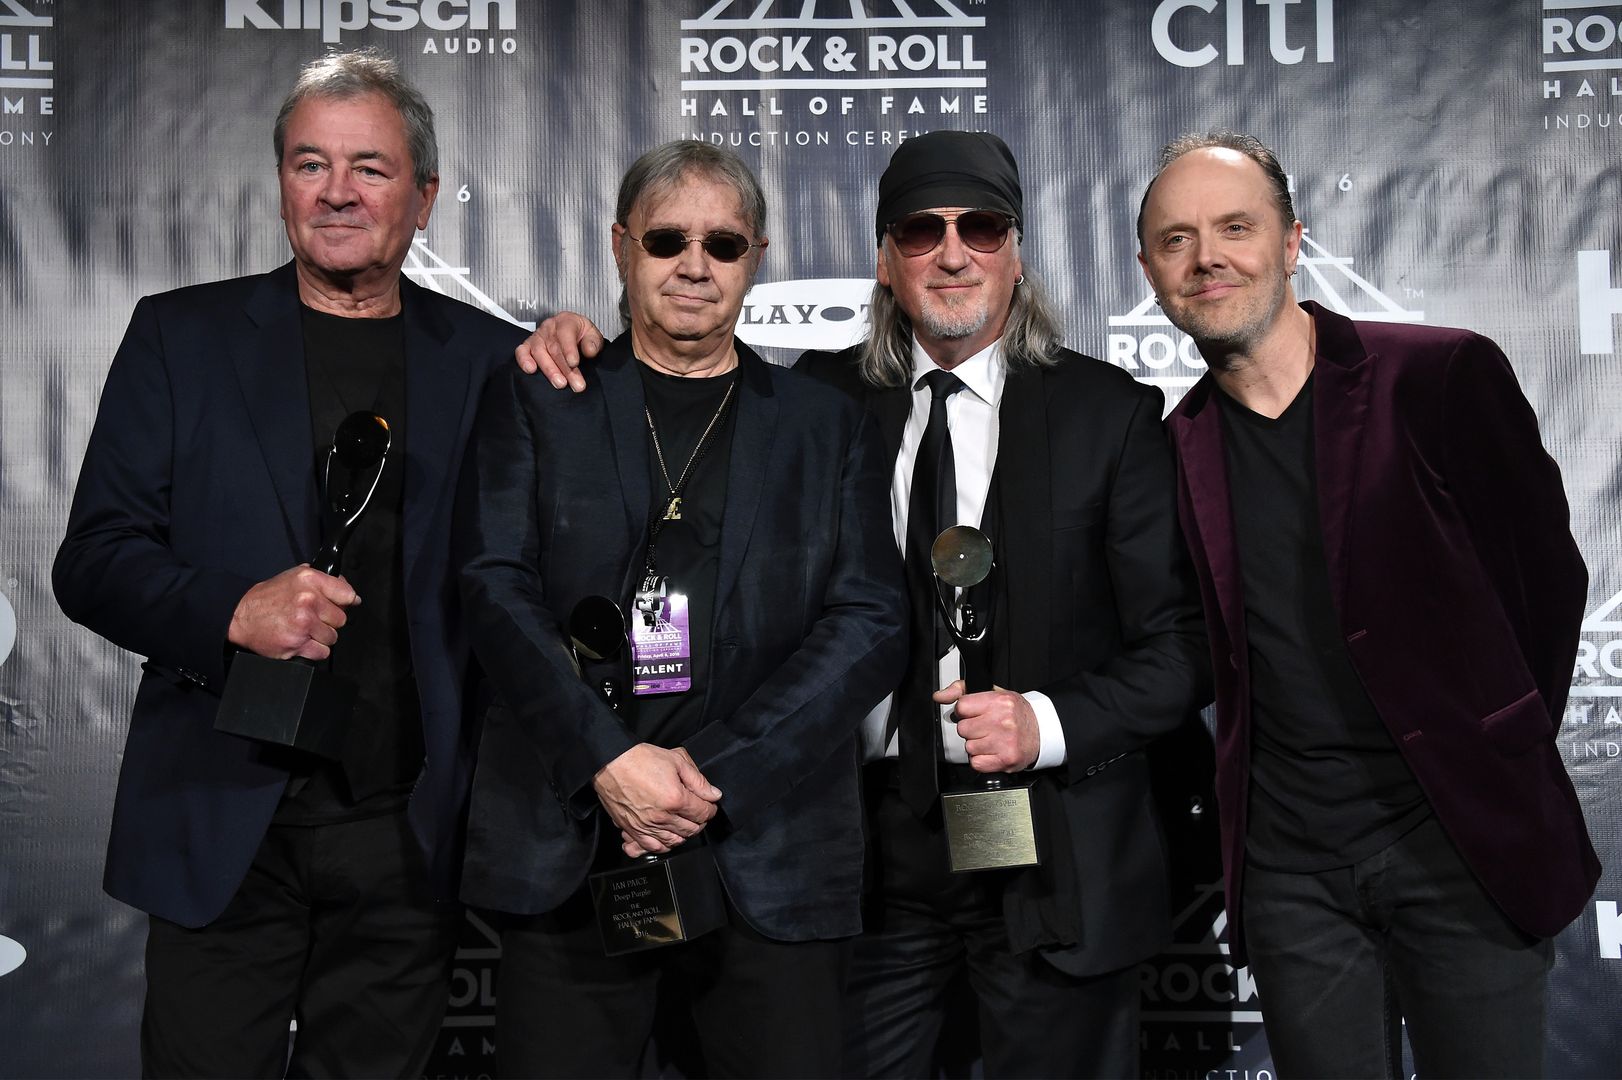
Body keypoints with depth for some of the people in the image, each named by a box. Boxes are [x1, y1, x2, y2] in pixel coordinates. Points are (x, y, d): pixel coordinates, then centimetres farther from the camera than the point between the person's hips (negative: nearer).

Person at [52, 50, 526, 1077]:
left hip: (411, 838, 1)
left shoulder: (492, 358, 5)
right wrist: (234, 611, -16)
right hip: (225, 827, 0)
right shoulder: (179, 335, 4)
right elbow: (92, 560, 0)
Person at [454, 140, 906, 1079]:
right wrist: (611, 760, -13)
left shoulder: (829, 425, 10)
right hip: (569, 854, 0)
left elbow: (872, 621, 1)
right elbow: (495, 587, -1)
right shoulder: (534, 400, 10)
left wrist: (716, 774, -10)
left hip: (773, 857, 1)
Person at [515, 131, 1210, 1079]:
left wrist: (1050, 722, -16)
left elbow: (1183, 645, -2)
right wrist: (577, 343, -2)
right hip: (870, 840, 2)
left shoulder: (1108, 410, -1)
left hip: (1052, 852, -1)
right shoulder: (824, 397, 5)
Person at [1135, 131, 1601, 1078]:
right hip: (1291, 868, 3)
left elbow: (1550, 576, 0)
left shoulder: (1443, 377, -7)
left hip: (1461, 839, -2)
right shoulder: (1174, 445, 3)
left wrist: (1503, 766, 2)